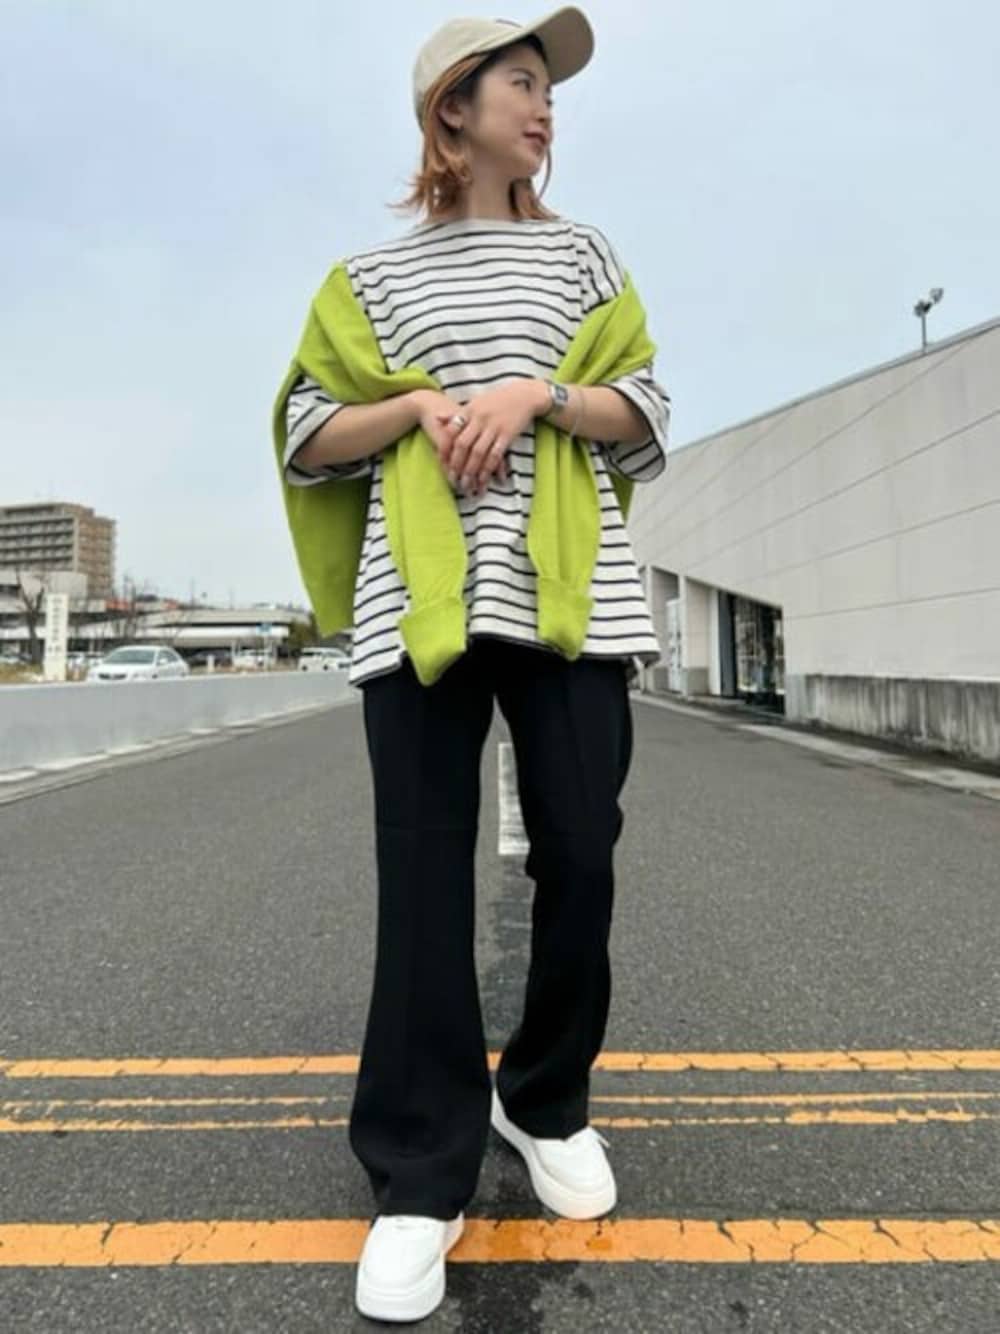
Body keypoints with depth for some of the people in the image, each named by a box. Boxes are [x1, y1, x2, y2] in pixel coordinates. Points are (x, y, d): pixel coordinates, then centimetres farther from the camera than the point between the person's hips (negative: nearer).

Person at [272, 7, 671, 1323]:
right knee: (424, 877, -4)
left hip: (565, 589, 2)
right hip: (418, 597, -1)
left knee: (579, 860, -1)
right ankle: (420, 1177, 11)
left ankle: (546, 1102, 25)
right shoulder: (374, 275, 18)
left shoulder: (580, 252, 22)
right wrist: (421, 404, -5)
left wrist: (537, 390, -5)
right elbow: (307, 437, 11)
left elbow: (645, 415, 12)